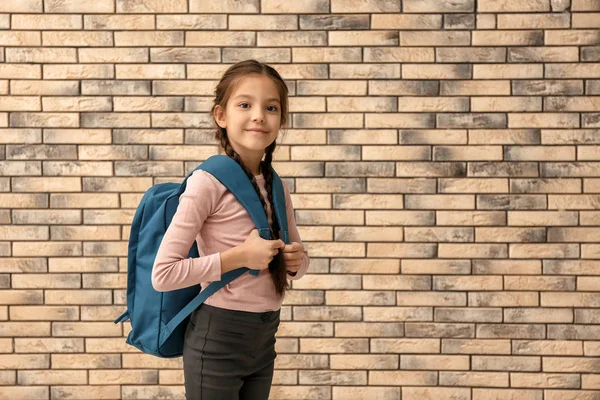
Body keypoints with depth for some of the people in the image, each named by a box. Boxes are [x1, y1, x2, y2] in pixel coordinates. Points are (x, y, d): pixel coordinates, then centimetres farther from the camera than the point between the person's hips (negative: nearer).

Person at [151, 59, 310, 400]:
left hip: (264, 337, 6)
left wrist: (296, 260, -4)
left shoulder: (278, 187, 4)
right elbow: (163, 274, -19)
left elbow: (298, 259, 18)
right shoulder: (208, 182, -16)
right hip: (218, 335, -6)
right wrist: (238, 256, -21)